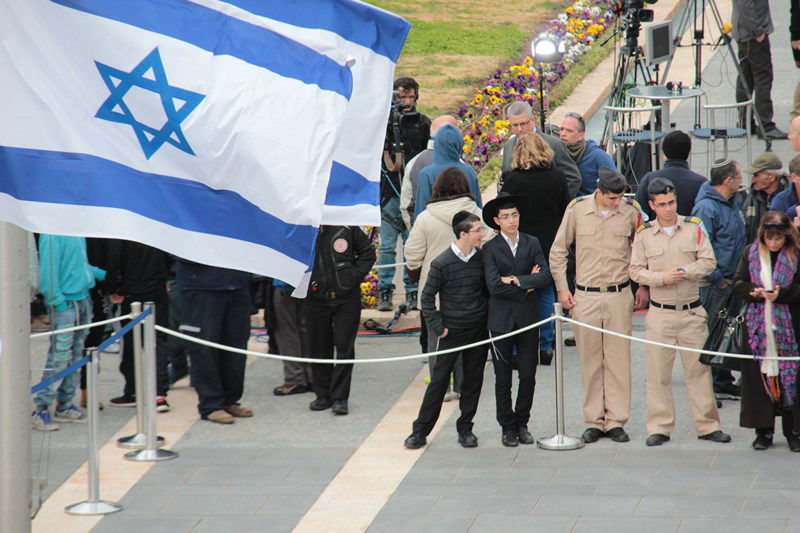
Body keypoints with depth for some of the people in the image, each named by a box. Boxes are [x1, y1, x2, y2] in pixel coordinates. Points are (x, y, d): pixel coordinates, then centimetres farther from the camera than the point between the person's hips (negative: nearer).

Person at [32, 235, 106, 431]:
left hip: (83, 300, 9)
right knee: (59, 356, -9)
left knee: (76, 354, 13)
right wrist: (58, 302, -19)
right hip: (64, 304, -9)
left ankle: (64, 405, 21)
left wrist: (99, 273, 12)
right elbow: (48, 271, -19)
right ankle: (40, 410, -4)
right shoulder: (52, 236, -17)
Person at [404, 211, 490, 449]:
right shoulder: (442, 263, -11)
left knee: (473, 381, 8)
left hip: (478, 330, 4)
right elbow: (427, 298, -5)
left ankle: (465, 428, 20)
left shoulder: (482, 258, 2)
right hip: (452, 331, -4)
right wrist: (438, 328, -8)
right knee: (439, 380, 0)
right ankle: (420, 430, 7)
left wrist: (486, 316, 9)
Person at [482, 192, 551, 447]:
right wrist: (527, 286, -9)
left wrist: (516, 280, -14)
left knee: (528, 376, 5)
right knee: (503, 378, 3)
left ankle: (522, 423, 19)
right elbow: (494, 285, -13)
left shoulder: (532, 243, 7)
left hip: (528, 319, 2)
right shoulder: (490, 248, -2)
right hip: (501, 320, -2)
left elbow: (545, 276, -5)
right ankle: (508, 427, 13)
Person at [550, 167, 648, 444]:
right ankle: (594, 421, 12)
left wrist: (643, 286, 11)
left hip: (619, 296, 0)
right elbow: (558, 251, 8)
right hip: (585, 297, 0)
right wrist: (562, 288, 4)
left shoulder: (631, 211, -1)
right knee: (590, 361, 4)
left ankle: (616, 421, 7)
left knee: (618, 359, 0)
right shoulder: (577, 209, -3)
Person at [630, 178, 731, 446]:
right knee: (658, 373, 2)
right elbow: (636, 271, 1)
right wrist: (661, 278, -15)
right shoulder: (643, 234, 2)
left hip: (692, 312, 0)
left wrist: (684, 272, -16)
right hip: (660, 313, 0)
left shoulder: (693, 227, 2)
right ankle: (659, 427, 10)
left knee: (699, 368, 4)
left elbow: (709, 262, -2)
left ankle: (707, 425, 11)